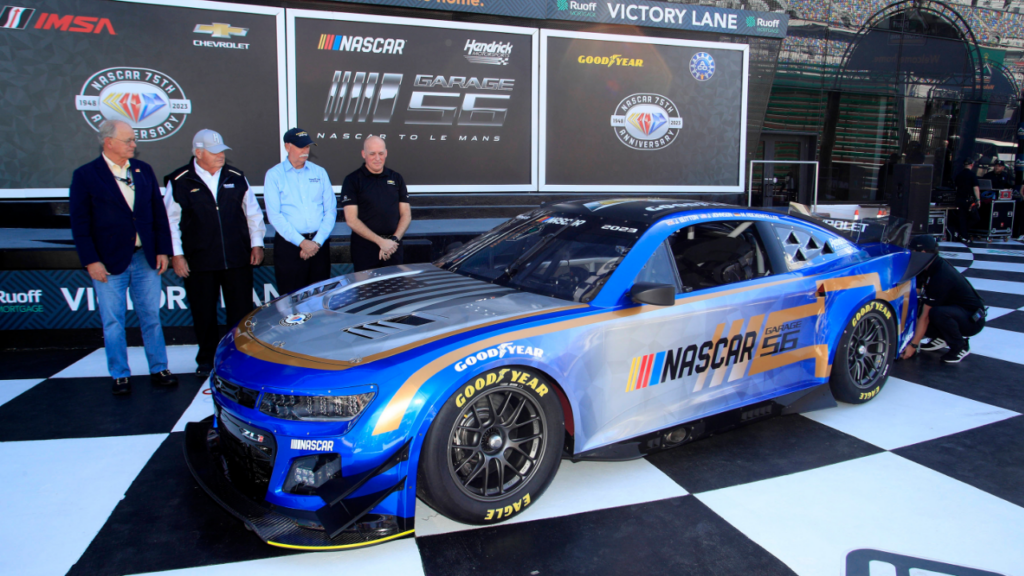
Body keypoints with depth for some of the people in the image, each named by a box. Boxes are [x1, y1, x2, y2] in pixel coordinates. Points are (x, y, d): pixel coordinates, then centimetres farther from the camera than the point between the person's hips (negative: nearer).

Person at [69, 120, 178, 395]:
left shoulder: (143, 170, 7)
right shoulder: (85, 175, -4)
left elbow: (159, 212, 8)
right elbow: (80, 224, -5)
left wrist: (162, 250, 3)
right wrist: (91, 261, -11)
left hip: (145, 258, 3)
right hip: (109, 262, -3)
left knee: (151, 318, 10)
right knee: (113, 323, 6)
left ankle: (158, 369, 21)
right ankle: (120, 375, 18)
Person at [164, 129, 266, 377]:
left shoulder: (236, 178, 8)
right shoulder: (179, 182, 0)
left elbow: (253, 212, 14)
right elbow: (170, 220, 1)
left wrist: (256, 243, 8)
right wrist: (176, 254, -4)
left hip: (237, 259, 2)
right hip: (199, 263, -2)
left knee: (242, 311, 4)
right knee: (204, 315, 8)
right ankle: (207, 360, 24)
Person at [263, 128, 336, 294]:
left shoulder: (319, 172, 11)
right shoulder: (274, 175, 2)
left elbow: (331, 210, 7)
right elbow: (274, 215, -5)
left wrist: (317, 241, -6)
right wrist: (301, 242, -12)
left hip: (319, 244, 3)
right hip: (289, 245, -3)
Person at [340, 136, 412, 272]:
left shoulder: (396, 178, 12)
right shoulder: (352, 180, 0)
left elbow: (406, 214, 11)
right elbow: (351, 220, -7)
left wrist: (394, 240, -6)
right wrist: (380, 241, -13)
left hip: (394, 249, 3)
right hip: (365, 249, -3)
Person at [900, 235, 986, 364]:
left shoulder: (940, 277, -30)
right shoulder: (932, 267, -4)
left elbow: (926, 316, -29)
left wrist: (913, 345, -25)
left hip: (972, 320, -8)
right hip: (956, 309, 8)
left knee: (936, 313, -39)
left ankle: (961, 346, -13)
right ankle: (941, 338, 9)